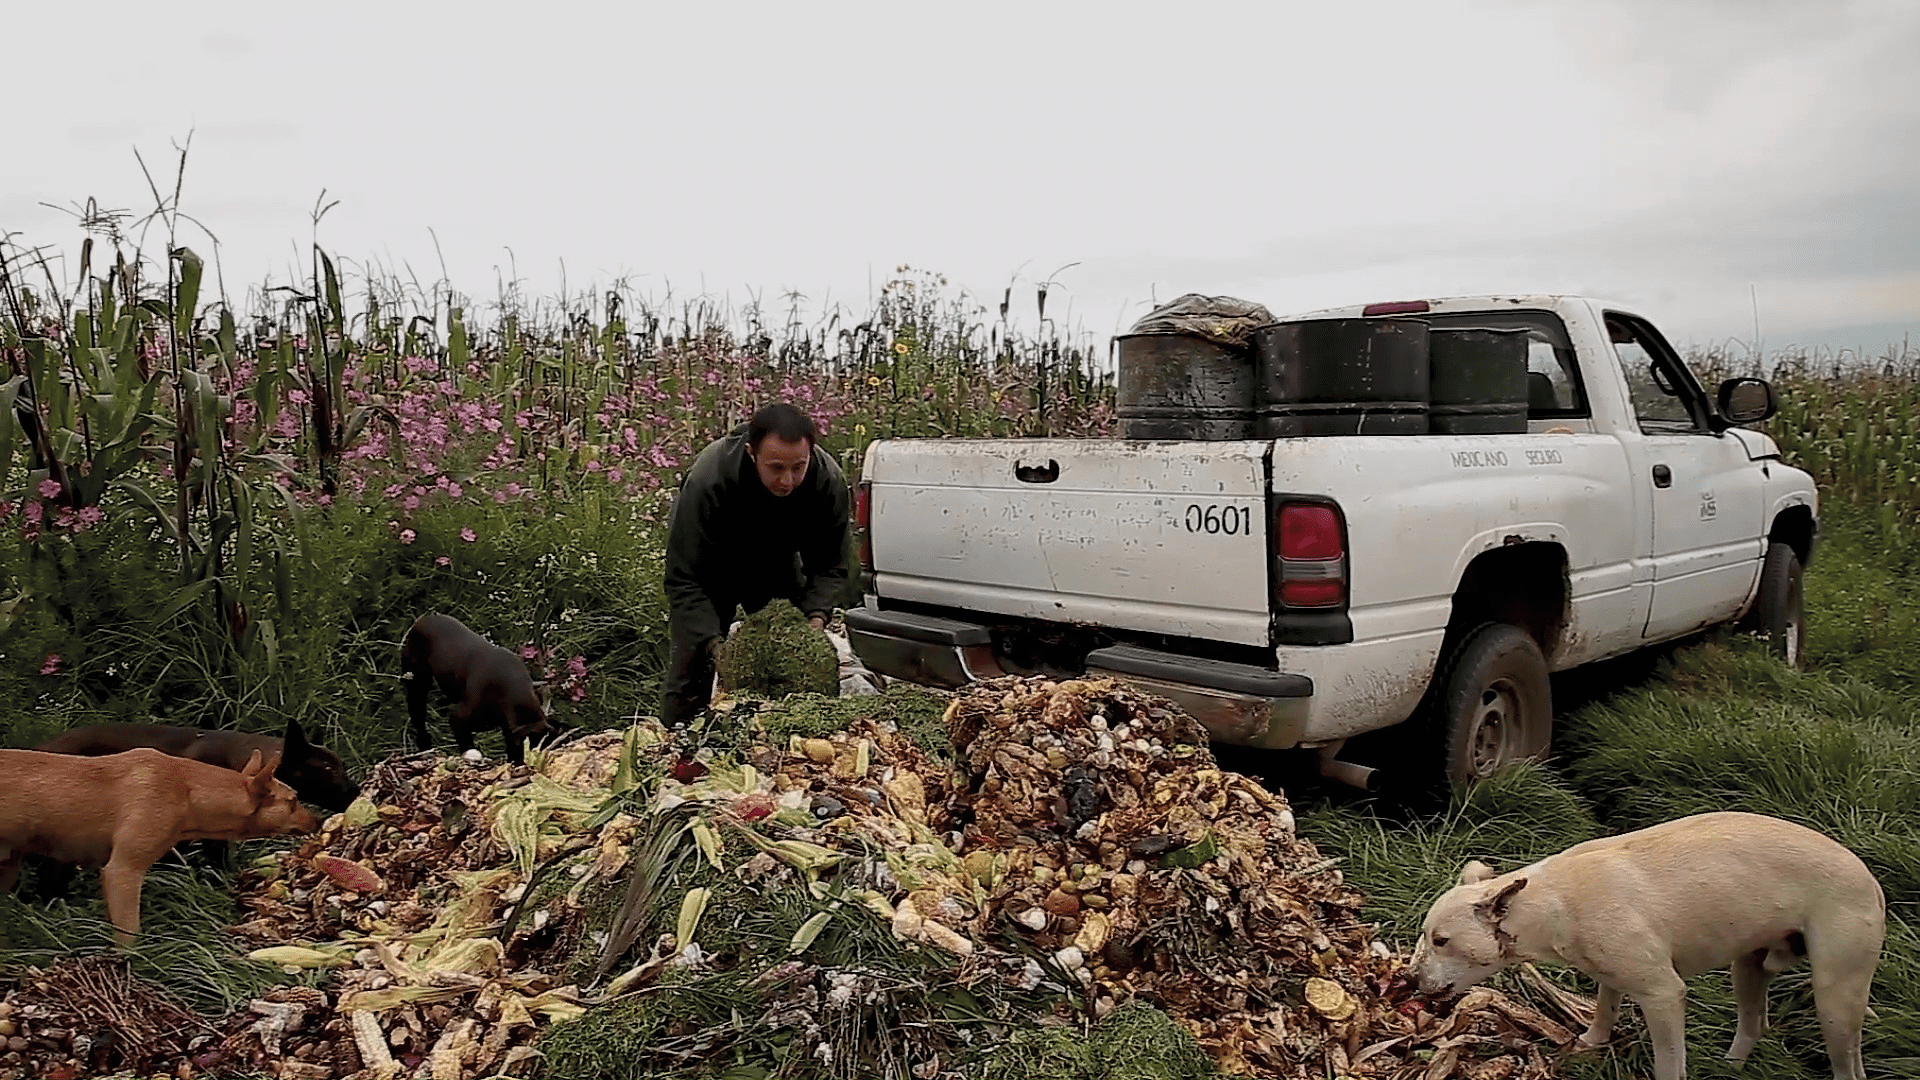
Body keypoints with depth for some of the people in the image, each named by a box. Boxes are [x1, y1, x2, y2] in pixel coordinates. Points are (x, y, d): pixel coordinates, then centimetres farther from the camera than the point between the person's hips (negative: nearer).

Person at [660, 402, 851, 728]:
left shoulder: (829, 482, -29)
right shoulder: (707, 480, -39)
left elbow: (829, 566, -15)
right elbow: (684, 579, -33)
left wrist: (816, 618, -33)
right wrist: (714, 644, -43)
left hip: (777, 566, 3)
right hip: (713, 572, -3)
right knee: (690, 671, -7)